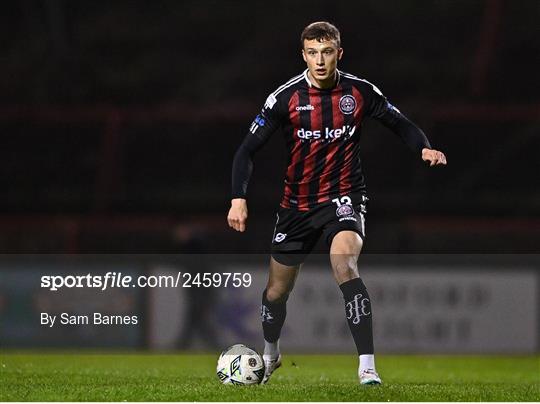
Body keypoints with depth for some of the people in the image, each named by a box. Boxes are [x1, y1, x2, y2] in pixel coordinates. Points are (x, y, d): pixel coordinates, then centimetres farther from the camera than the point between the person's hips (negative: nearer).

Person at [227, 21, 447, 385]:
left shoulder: (360, 92, -7)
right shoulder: (287, 96, -10)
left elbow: (401, 124, 7)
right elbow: (249, 149, -7)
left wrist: (425, 149, -13)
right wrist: (239, 198, -20)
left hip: (345, 197, -2)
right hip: (298, 202, 2)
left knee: (345, 265, -31)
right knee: (277, 290, 12)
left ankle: (368, 366, -30)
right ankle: (270, 355, 45)